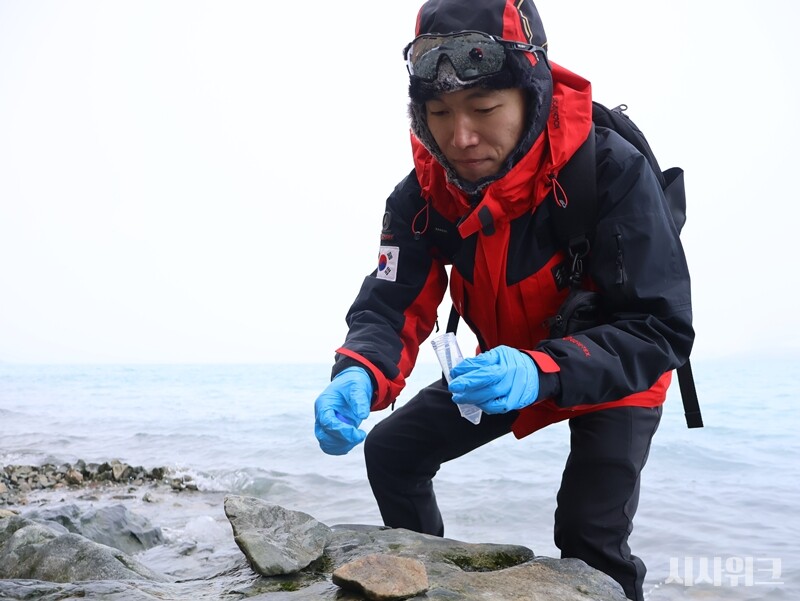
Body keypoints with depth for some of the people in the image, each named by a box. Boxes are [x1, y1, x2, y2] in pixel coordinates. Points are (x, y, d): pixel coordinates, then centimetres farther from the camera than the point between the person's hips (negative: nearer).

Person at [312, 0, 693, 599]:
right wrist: (357, 380, -46)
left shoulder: (612, 170, -33)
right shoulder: (423, 195, -19)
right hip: (506, 365, 5)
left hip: (613, 376, -4)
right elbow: (389, 307, -22)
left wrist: (541, 373, -51)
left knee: (590, 537, -19)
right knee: (392, 451, 5)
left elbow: (659, 330, -34)